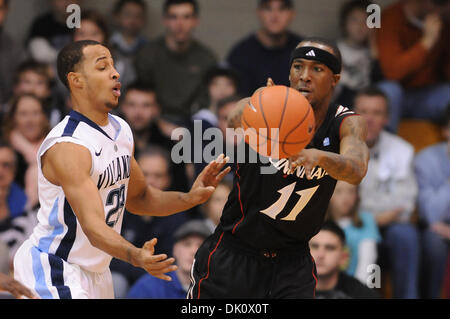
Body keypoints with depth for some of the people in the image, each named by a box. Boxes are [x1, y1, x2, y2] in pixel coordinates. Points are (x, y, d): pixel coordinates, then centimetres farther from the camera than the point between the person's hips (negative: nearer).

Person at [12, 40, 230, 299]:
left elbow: (138, 199, 17)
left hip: (97, 272, 9)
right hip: (52, 268, -9)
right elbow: (93, 225, -32)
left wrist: (189, 199, 1)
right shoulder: (67, 146, -24)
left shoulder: (121, 130, 5)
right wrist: (136, 256, -48)